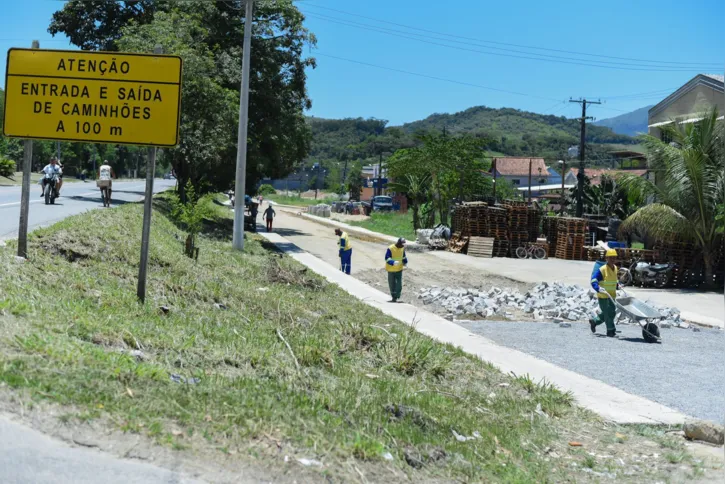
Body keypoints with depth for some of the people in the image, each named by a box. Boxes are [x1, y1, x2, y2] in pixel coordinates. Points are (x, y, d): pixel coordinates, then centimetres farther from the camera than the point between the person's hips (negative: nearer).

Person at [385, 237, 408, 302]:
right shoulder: (390, 249, -19)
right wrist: (393, 262, -36)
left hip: (399, 269, 4)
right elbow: (387, 259, -20)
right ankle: (393, 297, 22)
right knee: (392, 284, 6)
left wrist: (405, 262, -3)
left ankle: (396, 297, 2)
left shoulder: (402, 248, -1)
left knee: (399, 284, -5)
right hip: (391, 270, -4)